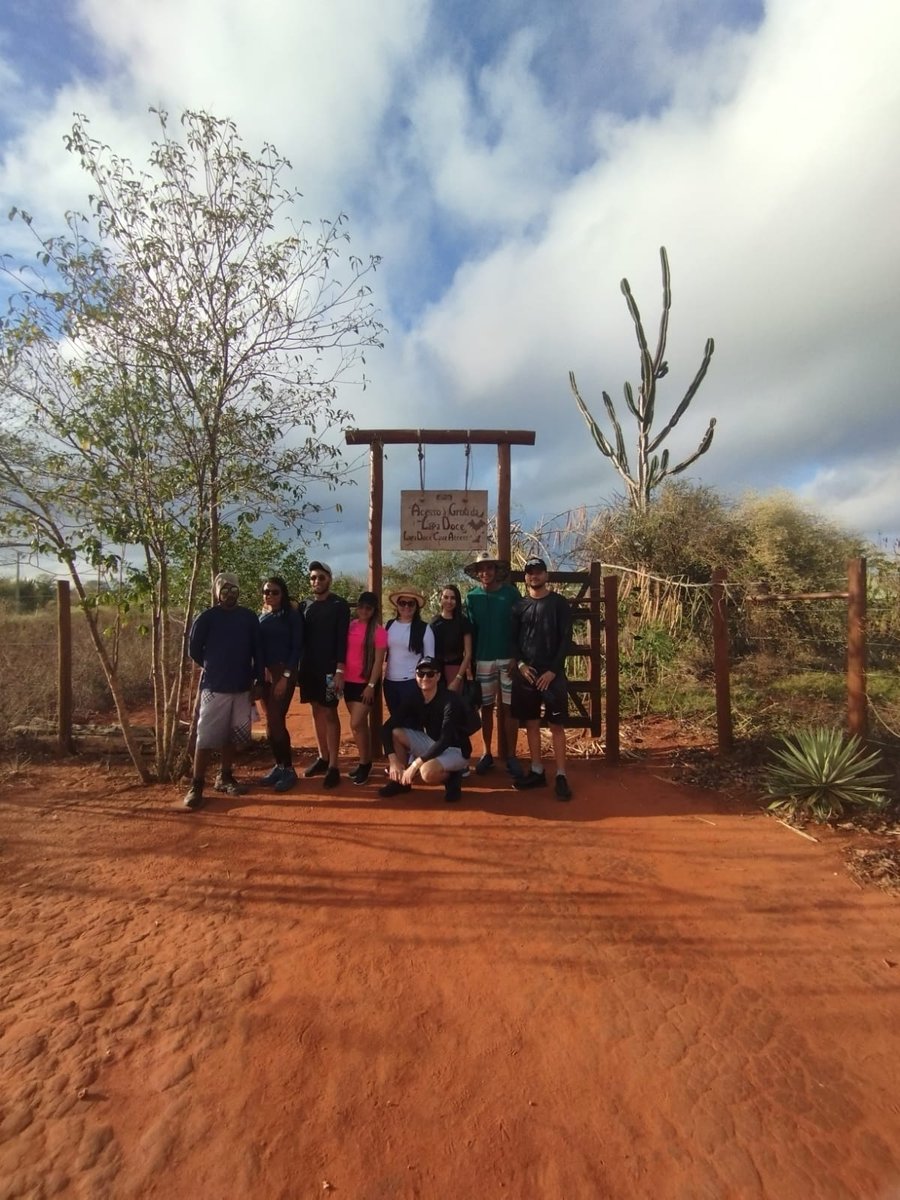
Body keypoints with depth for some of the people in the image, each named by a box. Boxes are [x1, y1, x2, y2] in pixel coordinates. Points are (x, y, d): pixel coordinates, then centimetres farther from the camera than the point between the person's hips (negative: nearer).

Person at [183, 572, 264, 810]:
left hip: (242, 687, 3)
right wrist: (214, 668, 10)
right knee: (207, 737, -1)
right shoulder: (207, 617, -4)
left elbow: (257, 650, 6)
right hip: (214, 687, -3)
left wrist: (258, 679, 3)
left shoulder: (249, 617, 4)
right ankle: (196, 786, 10)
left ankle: (225, 777, 28)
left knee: (232, 735, 13)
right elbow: (194, 650, 2)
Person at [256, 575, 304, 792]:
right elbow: (257, 646, 13)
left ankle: (289, 769, 3)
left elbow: (297, 647, -8)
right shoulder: (262, 616, 12)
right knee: (270, 722, 7)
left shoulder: (292, 615, -4)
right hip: (264, 674, 6)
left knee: (276, 721, -9)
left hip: (283, 673, -5)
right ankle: (278, 765, 19)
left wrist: (286, 676, -14)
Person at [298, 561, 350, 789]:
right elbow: (300, 637, 11)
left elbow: (342, 639, -11)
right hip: (309, 668, 5)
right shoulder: (304, 606, 9)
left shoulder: (339, 605, -5)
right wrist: (298, 666, 5)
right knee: (317, 711, 12)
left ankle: (333, 766, 4)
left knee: (330, 713, -3)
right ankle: (323, 758, 25)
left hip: (330, 669, -5)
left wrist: (340, 670, -17)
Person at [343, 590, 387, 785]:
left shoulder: (378, 630, -10)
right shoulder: (350, 626, 4)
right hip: (349, 681, 5)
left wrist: (371, 685, -14)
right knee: (361, 724, 14)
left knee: (356, 724, -7)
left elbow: (379, 661, -11)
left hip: (366, 683, -5)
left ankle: (364, 763, 12)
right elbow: (344, 652, 10)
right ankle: (366, 761, 27)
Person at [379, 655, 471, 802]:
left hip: (455, 750, -6)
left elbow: (445, 741, -32)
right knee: (395, 733, -14)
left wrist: (415, 764, -35)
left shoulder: (450, 701, -26)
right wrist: (393, 760, -22)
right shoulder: (413, 698, -8)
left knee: (427, 772, -35)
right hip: (431, 743, 6)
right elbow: (387, 727, -10)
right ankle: (401, 779, 1)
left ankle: (451, 776, -3)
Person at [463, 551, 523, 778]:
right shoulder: (472, 596, 3)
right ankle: (487, 753, 22)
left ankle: (511, 756, 14)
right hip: (483, 659, 2)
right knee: (486, 708, 10)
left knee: (508, 708, 3)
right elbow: (470, 630, 4)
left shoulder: (511, 593, -1)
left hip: (508, 658, -1)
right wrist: (470, 660, 1)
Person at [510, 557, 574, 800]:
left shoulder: (559, 603, 0)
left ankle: (561, 776, 8)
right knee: (531, 724, 9)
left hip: (552, 673, -3)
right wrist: (520, 664, -8)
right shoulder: (520, 606, 8)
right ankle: (537, 772, 20)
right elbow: (513, 639, 8)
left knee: (557, 725, 0)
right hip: (525, 673, 3)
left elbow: (566, 639, -5)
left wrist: (553, 670, -11)